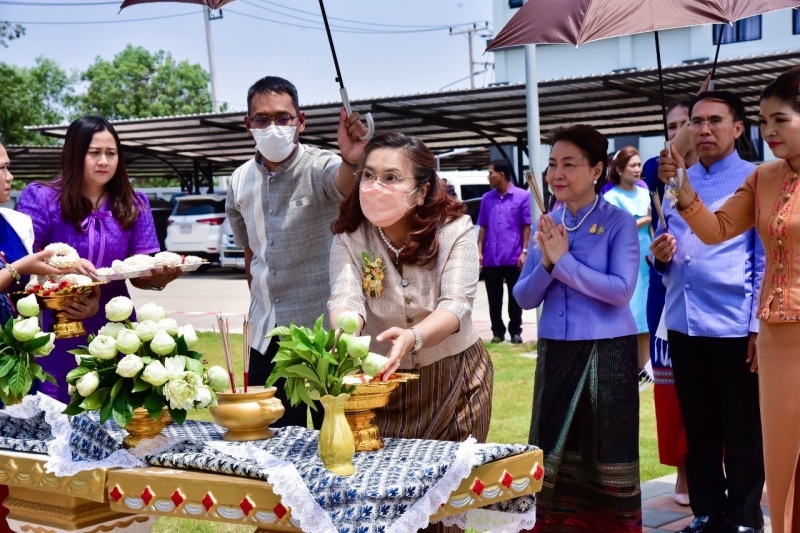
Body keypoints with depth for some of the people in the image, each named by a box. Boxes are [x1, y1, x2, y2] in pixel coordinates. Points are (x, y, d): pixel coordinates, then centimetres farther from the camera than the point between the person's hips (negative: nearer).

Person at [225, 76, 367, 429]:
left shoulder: (318, 167, -12)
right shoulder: (241, 181, 6)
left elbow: (342, 182, -37)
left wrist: (351, 161, -59)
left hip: (322, 331, -5)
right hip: (266, 336, 5)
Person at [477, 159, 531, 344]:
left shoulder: (522, 196, -3)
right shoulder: (486, 199, 8)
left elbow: (527, 226, -2)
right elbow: (483, 227, 11)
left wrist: (524, 251, -8)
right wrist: (479, 251, 4)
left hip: (513, 258, -3)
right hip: (491, 259, 3)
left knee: (515, 297, 5)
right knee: (494, 299, 7)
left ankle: (515, 331, 15)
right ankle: (497, 332, 17)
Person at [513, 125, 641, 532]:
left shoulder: (619, 223, -7)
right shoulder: (548, 224, 6)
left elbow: (621, 290, -19)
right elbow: (524, 298, 4)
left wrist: (564, 260, -18)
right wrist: (546, 263, -14)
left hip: (607, 352, -4)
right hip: (555, 351, 5)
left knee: (606, 454, 4)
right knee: (553, 452, 10)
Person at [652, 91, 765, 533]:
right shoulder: (677, 182, 12)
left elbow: (766, 260, -7)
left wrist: (758, 326, -13)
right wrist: (660, 255, -4)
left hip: (734, 326, -5)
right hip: (682, 324, 5)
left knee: (742, 432, 5)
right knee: (697, 429, 15)